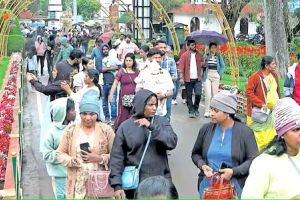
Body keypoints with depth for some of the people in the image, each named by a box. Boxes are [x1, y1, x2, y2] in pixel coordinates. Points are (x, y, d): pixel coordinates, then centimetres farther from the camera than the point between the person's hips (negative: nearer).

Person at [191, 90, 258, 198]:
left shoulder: (244, 132, -7)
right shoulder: (206, 129, 0)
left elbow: (253, 160, -9)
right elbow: (196, 153, 11)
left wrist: (233, 171, -18)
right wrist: (202, 165, -8)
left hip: (234, 185, -2)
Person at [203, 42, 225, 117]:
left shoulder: (219, 56, 7)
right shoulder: (206, 56, 5)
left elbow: (223, 66, 10)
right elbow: (202, 65, 6)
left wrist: (220, 74, 0)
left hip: (215, 76, 1)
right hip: (207, 75, -1)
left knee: (215, 94, 2)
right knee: (208, 94, -8)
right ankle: (207, 111, -2)